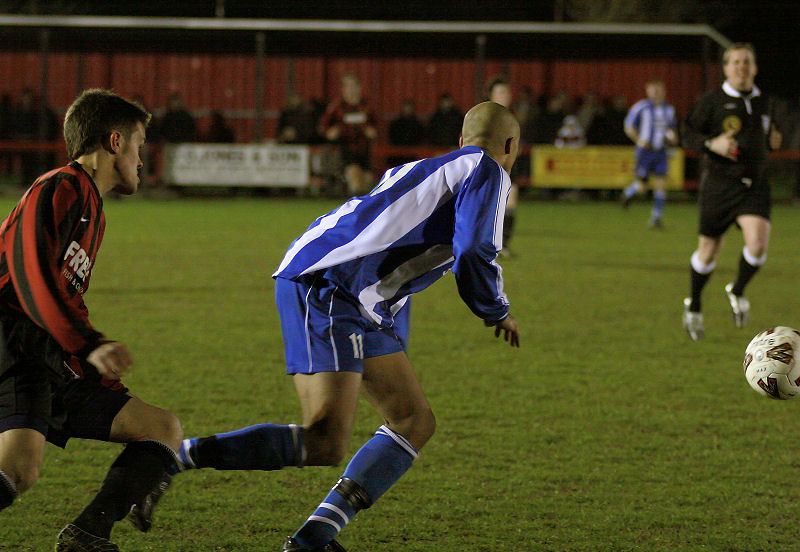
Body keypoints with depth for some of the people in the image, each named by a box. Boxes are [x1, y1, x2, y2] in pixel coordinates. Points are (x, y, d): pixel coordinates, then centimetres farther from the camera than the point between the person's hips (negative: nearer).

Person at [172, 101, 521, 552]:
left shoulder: (435, 169, 28)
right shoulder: (488, 172, 2)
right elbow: (474, 256, -12)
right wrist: (499, 313, 6)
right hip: (324, 290, -10)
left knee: (416, 422, 11)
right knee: (325, 444, -20)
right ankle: (176, 457, -16)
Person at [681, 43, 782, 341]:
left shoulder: (762, 102, 11)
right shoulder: (712, 100, -4)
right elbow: (690, 134, -2)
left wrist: (773, 140, 5)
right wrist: (712, 144, -21)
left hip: (754, 185, 3)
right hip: (719, 184, -3)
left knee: (757, 244, -18)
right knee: (708, 250, 5)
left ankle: (737, 291, 11)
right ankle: (693, 306, 30)